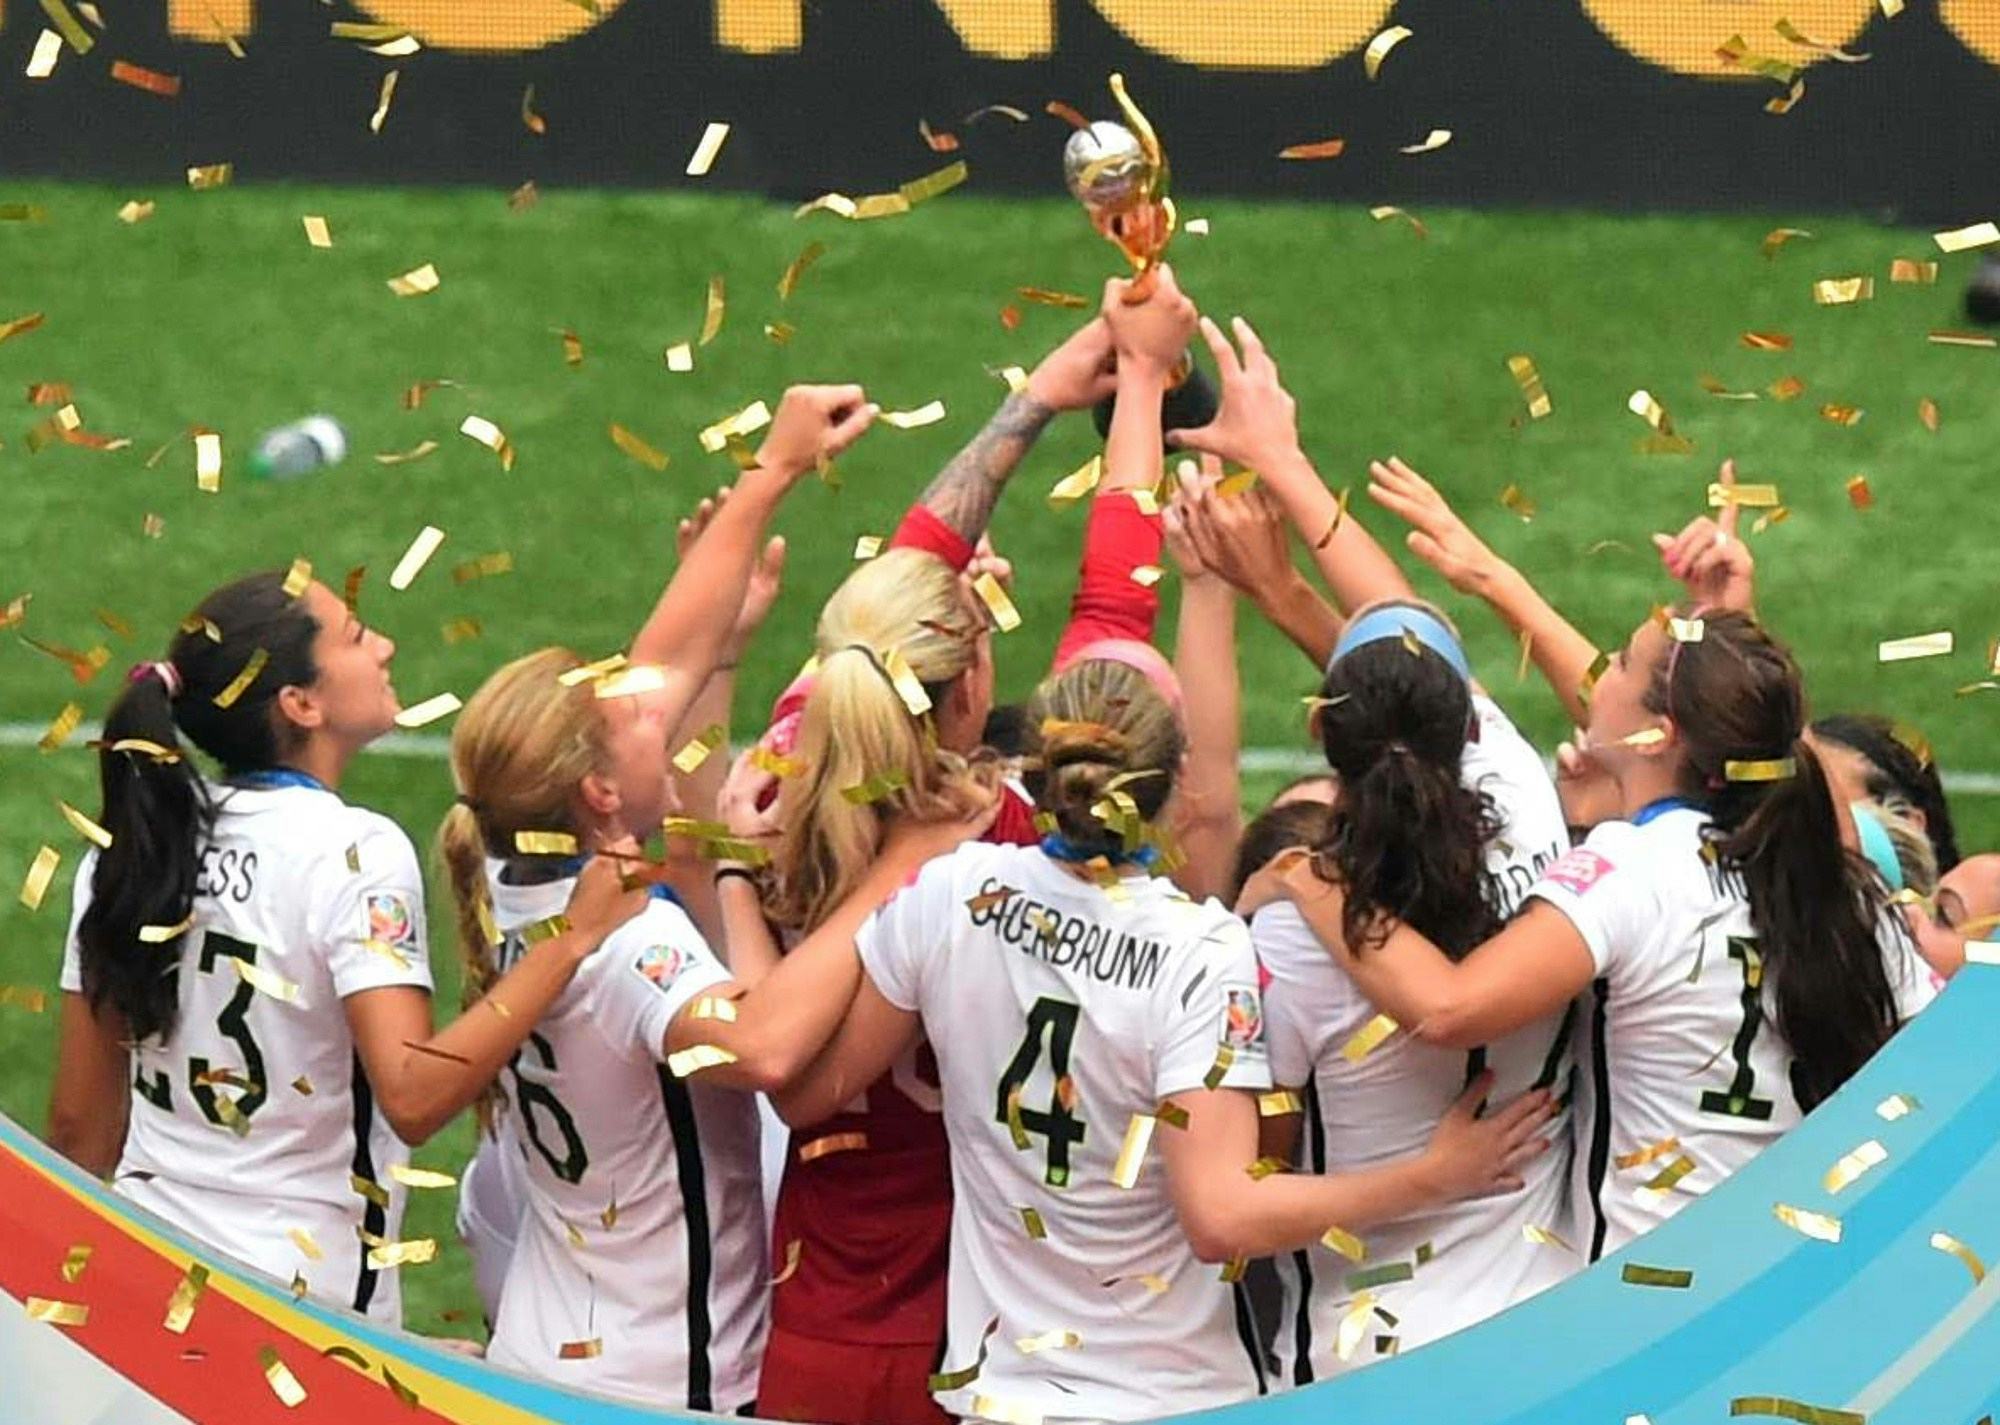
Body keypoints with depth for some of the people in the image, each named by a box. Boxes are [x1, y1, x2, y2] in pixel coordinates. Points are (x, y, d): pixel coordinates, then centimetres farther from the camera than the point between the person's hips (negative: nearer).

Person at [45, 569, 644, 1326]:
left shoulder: (136, 844, 3)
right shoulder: (354, 852, -15)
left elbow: (79, 1119, 8)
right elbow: (413, 1097, -26)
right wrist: (571, 938, -23)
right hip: (304, 1295, -6)